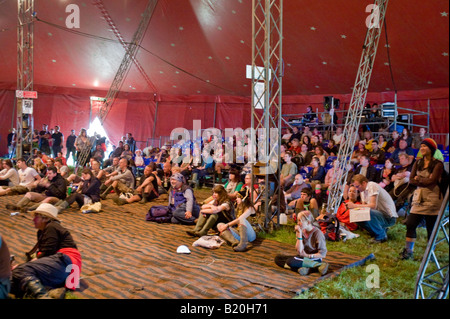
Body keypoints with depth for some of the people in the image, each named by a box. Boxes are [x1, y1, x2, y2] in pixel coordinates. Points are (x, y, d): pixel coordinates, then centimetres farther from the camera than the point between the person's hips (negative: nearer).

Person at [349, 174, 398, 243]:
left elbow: (373, 205, -28)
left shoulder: (372, 186, -18)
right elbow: (364, 206, 6)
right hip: (380, 215, 9)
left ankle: (381, 236, -12)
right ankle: (382, 229, 10)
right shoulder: (363, 190, 9)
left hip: (389, 218, -9)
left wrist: (355, 205, -29)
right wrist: (352, 206, -13)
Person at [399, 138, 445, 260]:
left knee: (431, 227, 2)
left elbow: (432, 180, -16)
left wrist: (418, 178, -2)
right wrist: (425, 181, -10)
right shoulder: (418, 163, 13)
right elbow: (411, 180, 4)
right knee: (410, 224, 0)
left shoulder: (438, 164, -5)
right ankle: (408, 251, 9)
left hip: (432, 199, -5)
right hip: (419, 198, 5)